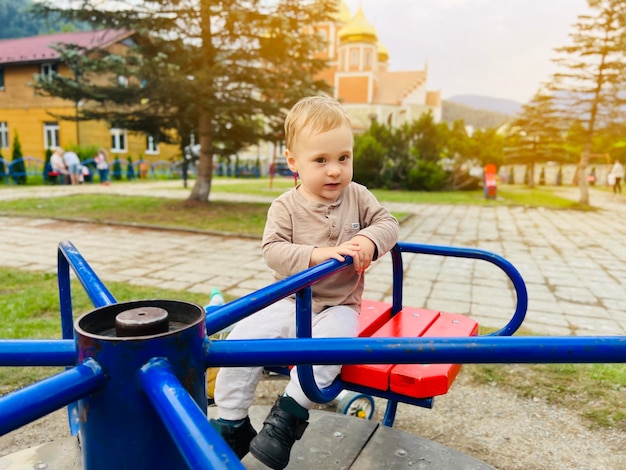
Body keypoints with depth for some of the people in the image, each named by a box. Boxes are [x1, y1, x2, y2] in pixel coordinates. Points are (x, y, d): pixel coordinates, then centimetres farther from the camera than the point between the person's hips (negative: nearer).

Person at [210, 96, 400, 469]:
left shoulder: (358, 196, 1)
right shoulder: (286, 207, -7)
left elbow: (388, 222, 0)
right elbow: (274, 250, -17)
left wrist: (370, 240, -23)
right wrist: (317, 254, -33)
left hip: (339, 306, 0)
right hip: (291, 302, 1)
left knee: (328, 343, -33)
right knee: (243, 337, -18)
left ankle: (289, 415, -15)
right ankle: (232, 424, 0)